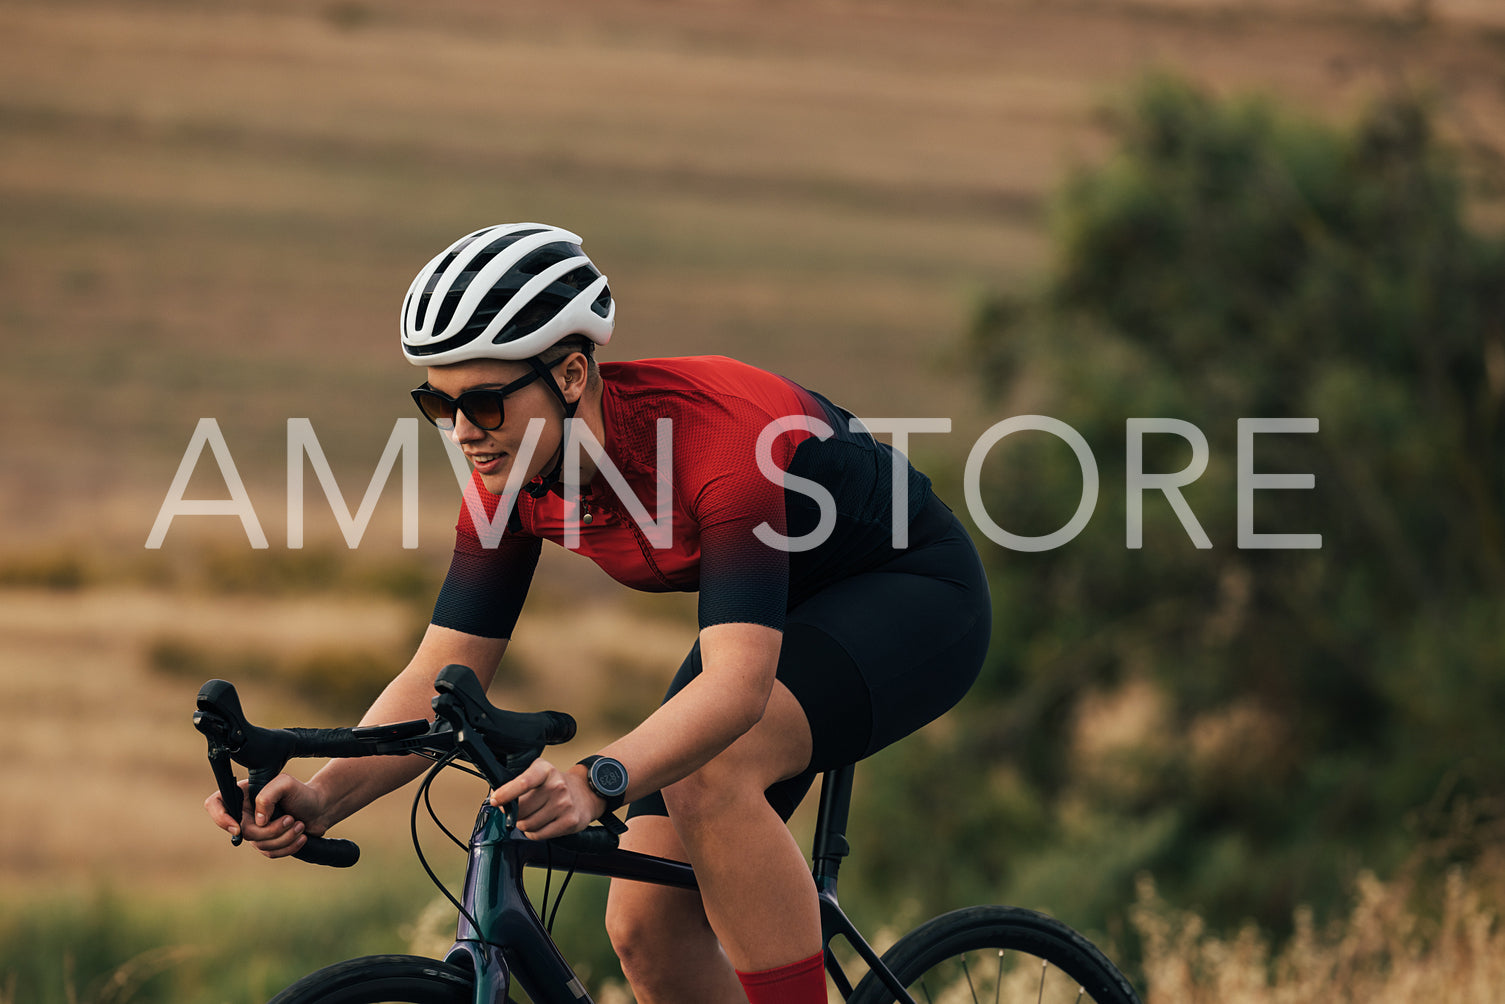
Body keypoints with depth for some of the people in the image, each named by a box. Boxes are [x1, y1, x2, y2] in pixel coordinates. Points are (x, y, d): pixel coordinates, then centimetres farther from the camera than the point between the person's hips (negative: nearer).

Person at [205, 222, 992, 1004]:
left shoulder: (718, 432, -36)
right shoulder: (512, 479, -16)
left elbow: (739, 683, -44)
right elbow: (440, 677, -14)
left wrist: (597, 781, -60)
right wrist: (323, 796, -32)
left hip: (911, 592, -7)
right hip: (774, 616, 7)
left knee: (708, 774, -34)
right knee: (646, 930, -5)